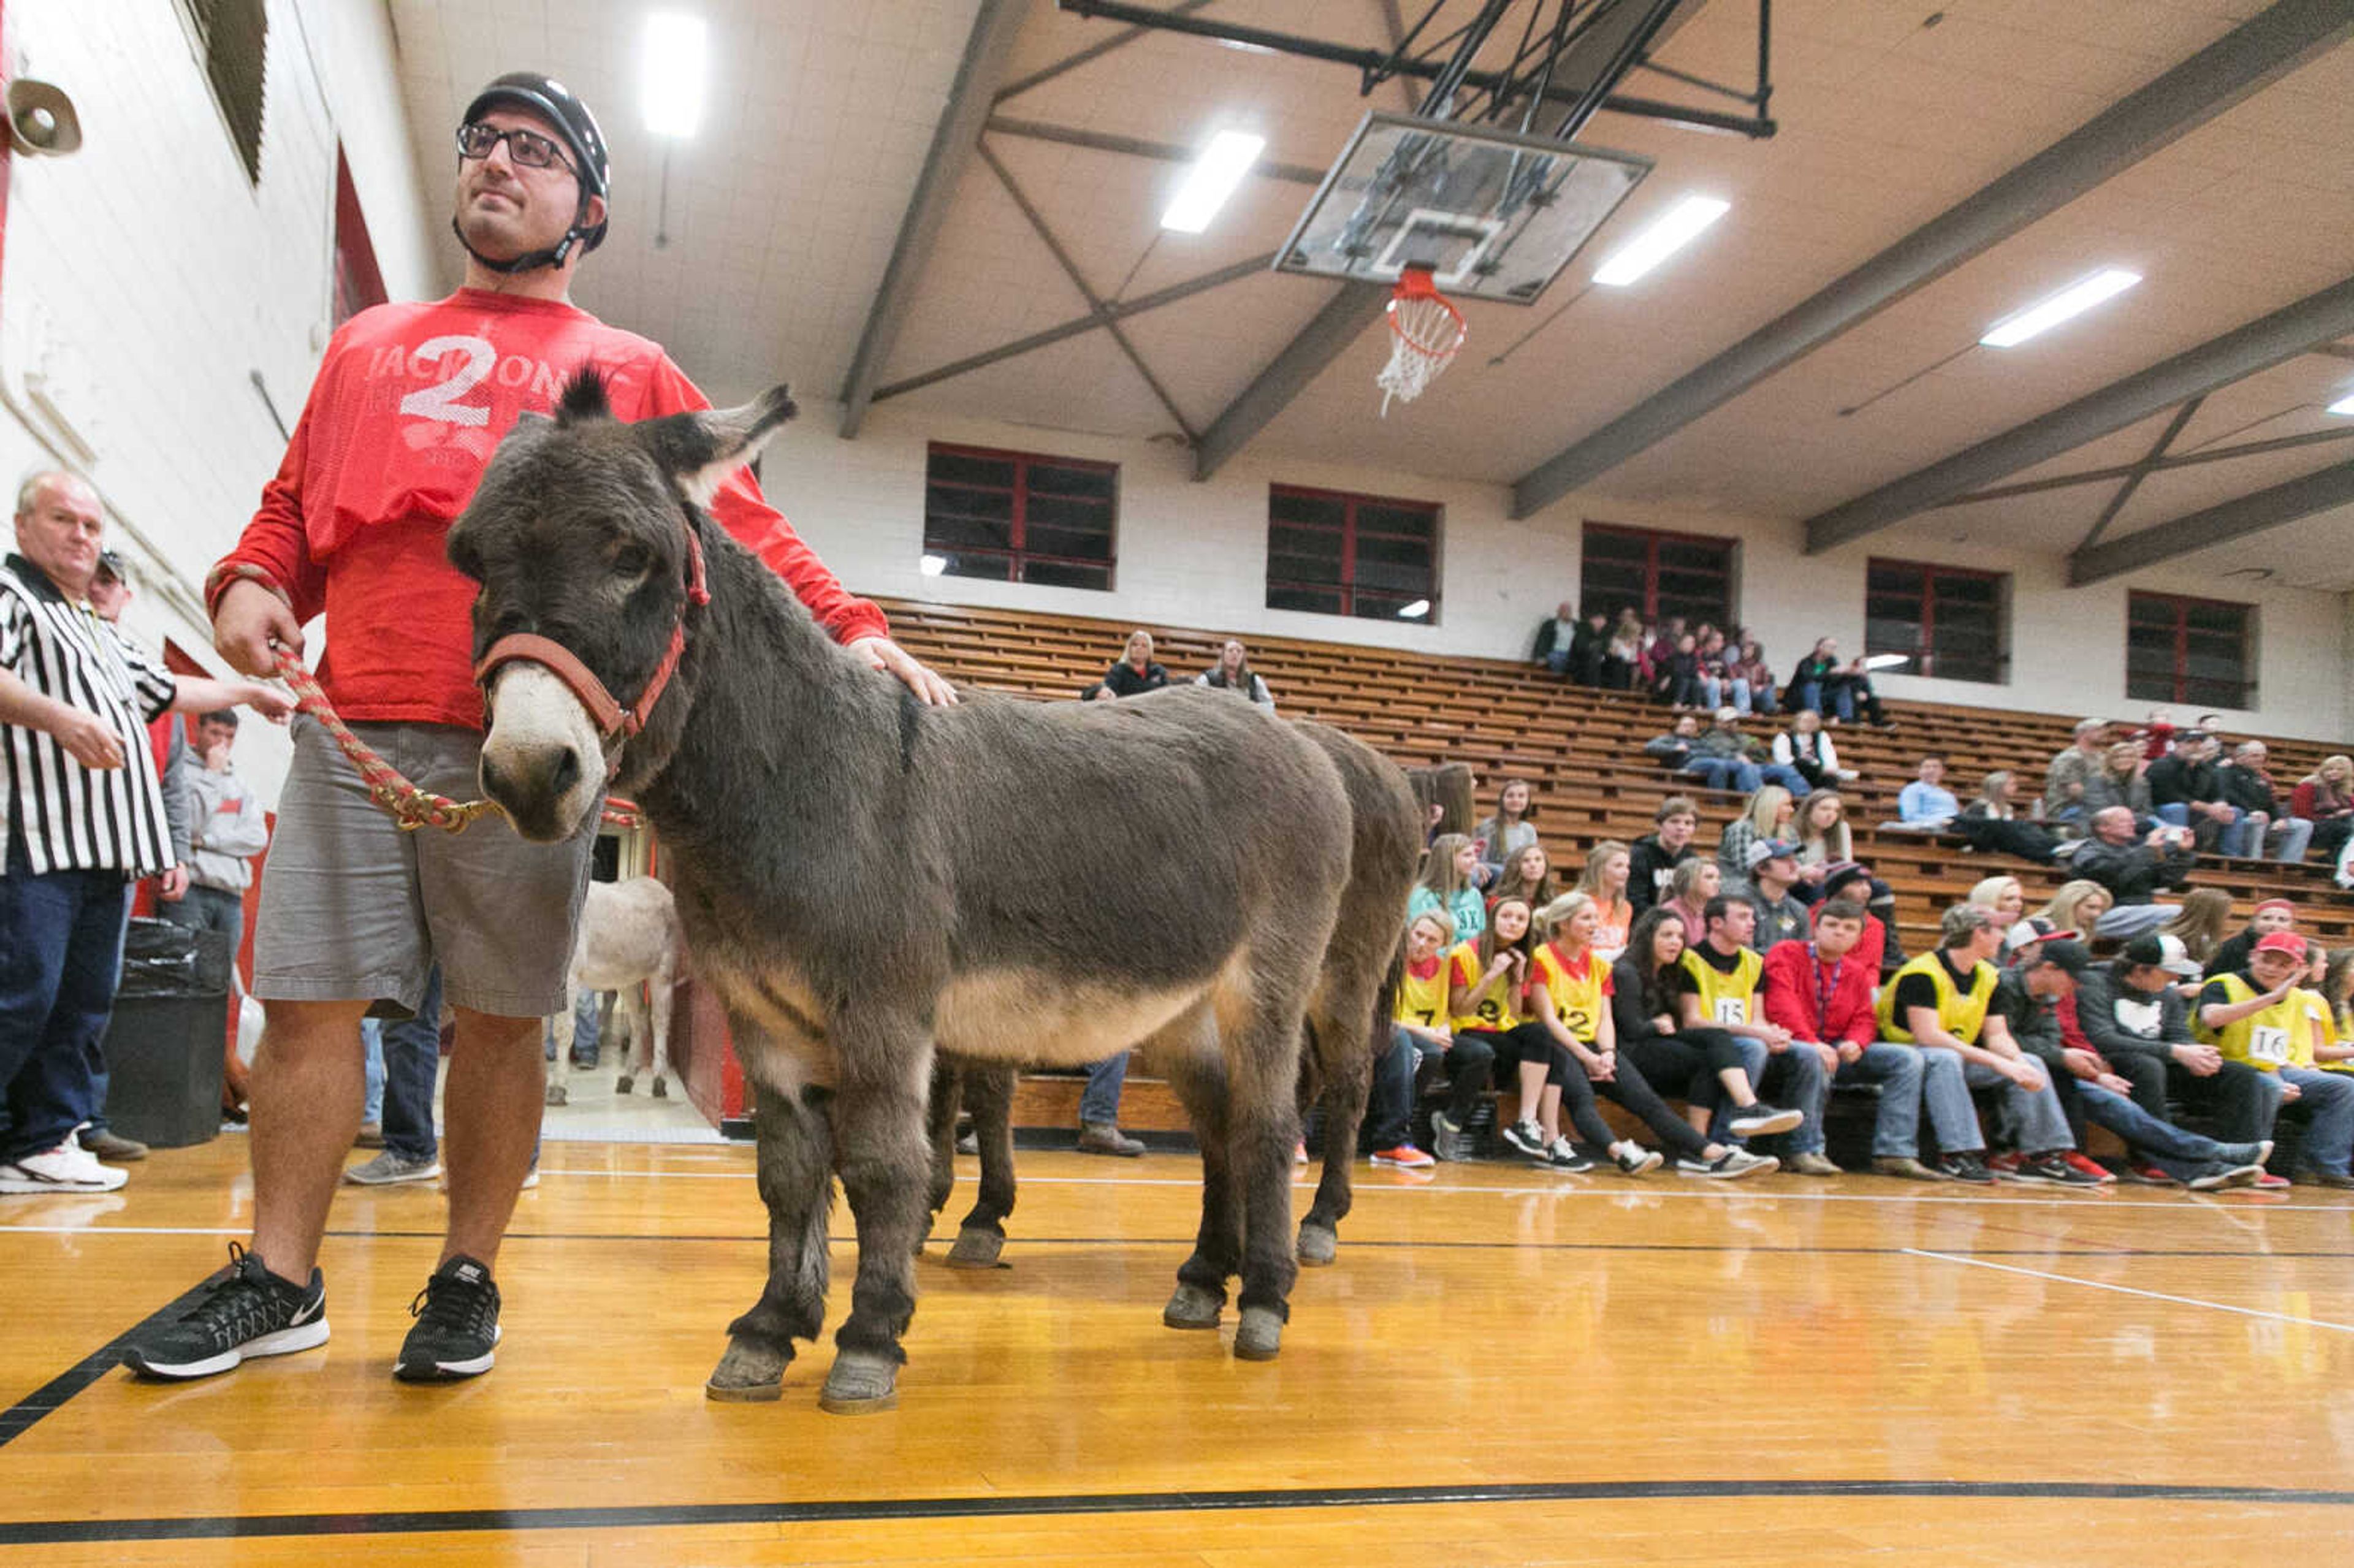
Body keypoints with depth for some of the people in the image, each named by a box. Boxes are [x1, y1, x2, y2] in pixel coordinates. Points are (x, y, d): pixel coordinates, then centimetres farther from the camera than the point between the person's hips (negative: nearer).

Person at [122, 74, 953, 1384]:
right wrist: (250, 583, 4)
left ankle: (470, 1279, 14)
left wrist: (847, 627, -9)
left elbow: (741, 522, 6)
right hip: (350, 729, 3)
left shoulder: (630, 373, 14)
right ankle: (281, 1281, 16)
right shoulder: (368, 346, 25)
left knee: (503, 1016, 1)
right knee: (309, 998, 3)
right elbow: (294, 507, 25)